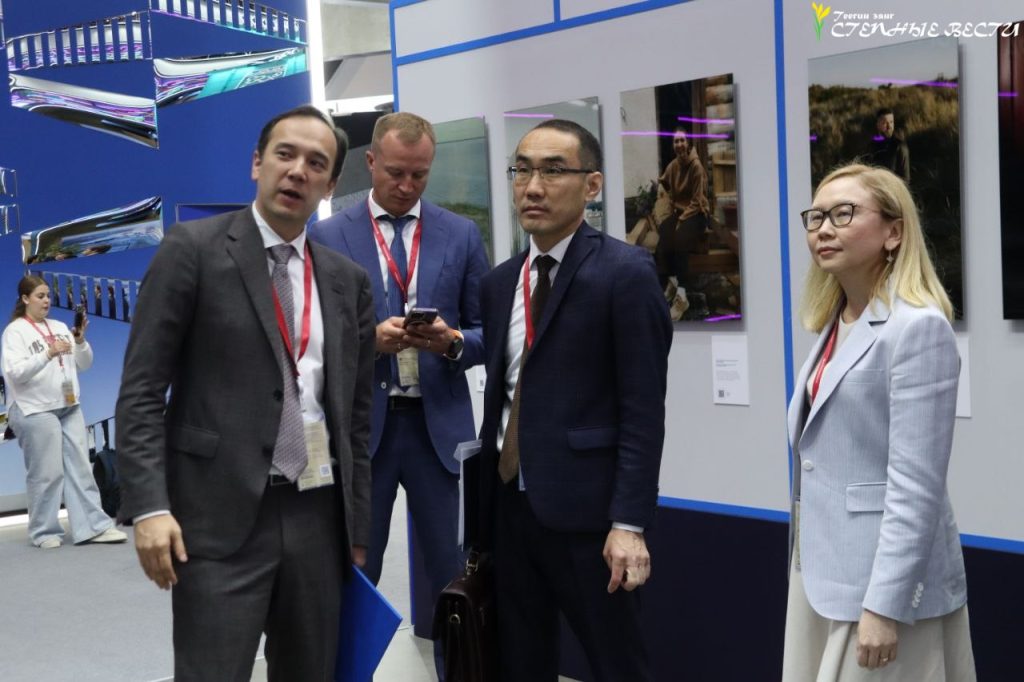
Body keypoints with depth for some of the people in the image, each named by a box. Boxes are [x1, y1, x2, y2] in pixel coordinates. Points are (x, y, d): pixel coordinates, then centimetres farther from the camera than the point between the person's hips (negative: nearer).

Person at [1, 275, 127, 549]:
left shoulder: (60, 327, 14)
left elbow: (85, 364, 14)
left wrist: (80, 341, -5)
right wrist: (48, 354, -24)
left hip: (70, 408, 6)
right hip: (36, 411, -6)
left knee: (80, 467, 3)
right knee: (47, 473, -3)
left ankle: (93, 526, 3)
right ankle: (44, 532, 9)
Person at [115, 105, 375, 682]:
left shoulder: (348, 279, 11)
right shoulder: (193, 249, -3)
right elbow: (142, 388, -6)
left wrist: (358, 526, 13)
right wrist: (149, 505, -14)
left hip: (319, 516, 5)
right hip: (221, 517, -4)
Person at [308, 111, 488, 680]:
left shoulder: (461, 235, 6)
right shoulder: (328, 237, 2)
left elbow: (487, 334, 7)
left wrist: (453, 342, -14)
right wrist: (369, 338, -17)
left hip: (439, 425, 1)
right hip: (361, 426, -1)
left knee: (453, 576, 7)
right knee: (355, 574, 10)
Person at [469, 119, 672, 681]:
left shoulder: (626, 273, -9)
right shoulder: (500, 282, 12)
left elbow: (643, 412, -12)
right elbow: (499, 396, 13)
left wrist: (629, 524, -17)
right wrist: (483, 499, 10)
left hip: (584, 512, -6)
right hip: (509, 507, 6)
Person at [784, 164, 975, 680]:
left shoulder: (918, 327, -16)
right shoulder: (834, 324, 11)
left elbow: (916, 485, -20)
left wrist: (884, 605, -21)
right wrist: (807, 568, 16)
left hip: (885, 581, -8)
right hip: (821, 571, 8)